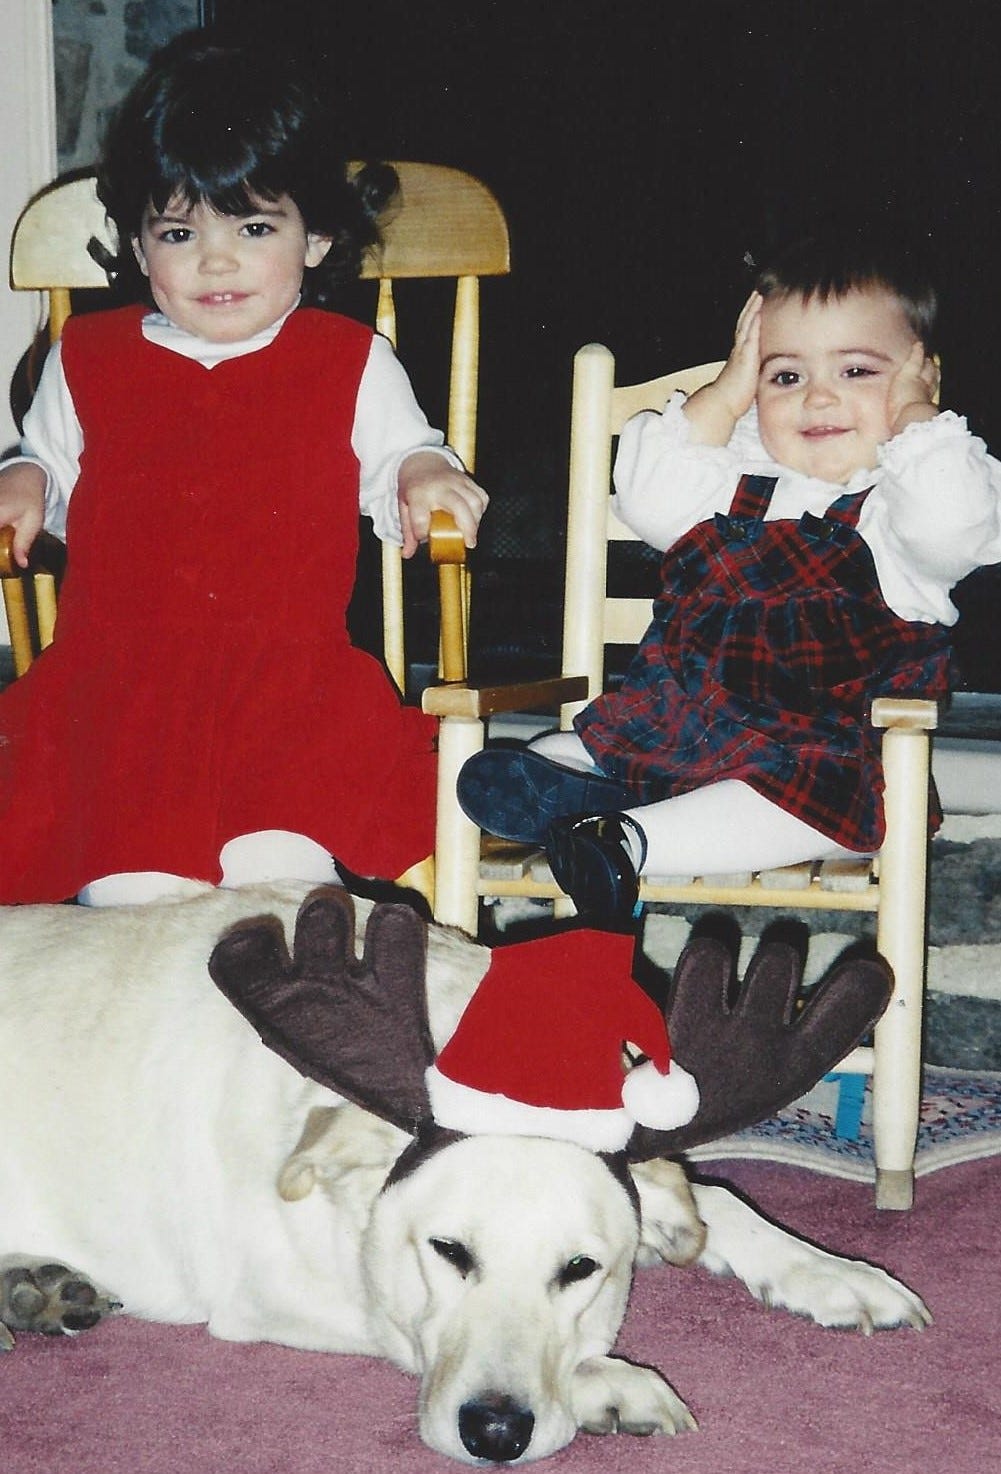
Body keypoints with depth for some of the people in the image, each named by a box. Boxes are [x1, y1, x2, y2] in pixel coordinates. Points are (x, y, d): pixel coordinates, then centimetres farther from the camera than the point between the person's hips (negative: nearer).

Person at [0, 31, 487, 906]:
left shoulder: (353, 364, 12)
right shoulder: (87, 359, 16)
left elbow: (395, 456, 20)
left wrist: (423, 476, -3)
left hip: (291, 670, 0)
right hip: (118, 676, 1)